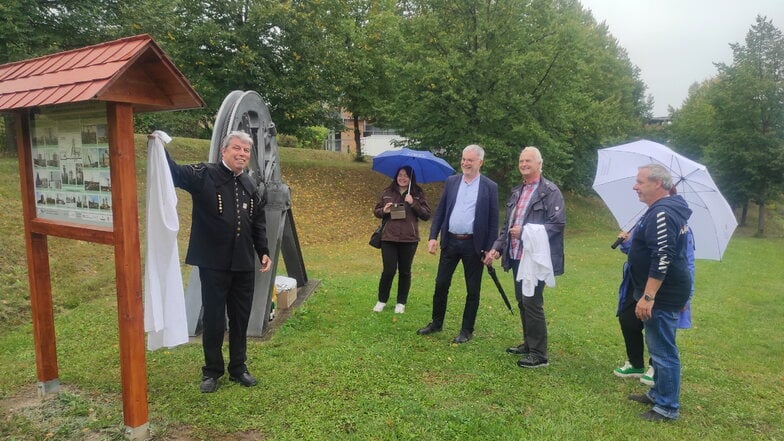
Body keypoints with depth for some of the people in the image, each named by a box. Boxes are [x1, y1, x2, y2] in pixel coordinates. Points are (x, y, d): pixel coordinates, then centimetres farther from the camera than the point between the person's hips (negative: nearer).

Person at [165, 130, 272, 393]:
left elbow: (258, 222, 15)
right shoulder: (204, 175, -6)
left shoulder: (249, 185, 10)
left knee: (241, 319, 13)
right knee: (213, 319, 7)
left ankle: (238, 368, 30)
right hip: (213, 264, -5)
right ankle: (212, 371, 26)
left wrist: (263, 251, 9)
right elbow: (175, 173, -22)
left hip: (244, 264, 5)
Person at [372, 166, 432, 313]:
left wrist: (413, 203, -15)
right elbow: (376, 211, 12)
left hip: (409, 239, 0)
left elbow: (427, 215, -2)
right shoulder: (387, 192, 6)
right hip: (388, 238, 0)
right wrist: (384, 210, -10)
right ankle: (381, 300, 18)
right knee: (389, 270, -2)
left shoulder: (418, 194, 3)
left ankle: (401, 303, 22)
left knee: (405, 271, 9)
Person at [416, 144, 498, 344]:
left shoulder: (490, 187, -4)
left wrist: (490, 249, -7)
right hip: (450, 241, 3)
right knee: (441, 284, 11)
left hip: (474, 245, -3)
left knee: (473, 290, 7)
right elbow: (440, 211, 7)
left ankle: (467, 330, 21)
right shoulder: (451, 181, 5)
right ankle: (436, 323, 28)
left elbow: (493, 220, -3)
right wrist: (433, 236, -2)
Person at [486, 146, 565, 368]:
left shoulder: (550, 191, -9)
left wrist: (525, 231, -18)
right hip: (516, 256, 8)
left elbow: (558, 223, -16)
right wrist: (497, 248, 11)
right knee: (522, 302, 15)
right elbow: (507, 225, 20)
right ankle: (528, 344, 30)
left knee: (532, 303, -6)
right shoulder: (516, 192, 15)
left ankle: (539, 354, 6)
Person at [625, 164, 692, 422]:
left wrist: (648, 296, -27)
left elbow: (662, 259, -28)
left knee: (663, 351, -2)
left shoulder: (662, 213, -21)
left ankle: (667, 408, 9)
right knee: (658, 347, 20)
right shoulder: (667, 209, 13)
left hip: (663, 296, -11)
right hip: (663, 293, 11)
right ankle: (658, 393, 34)